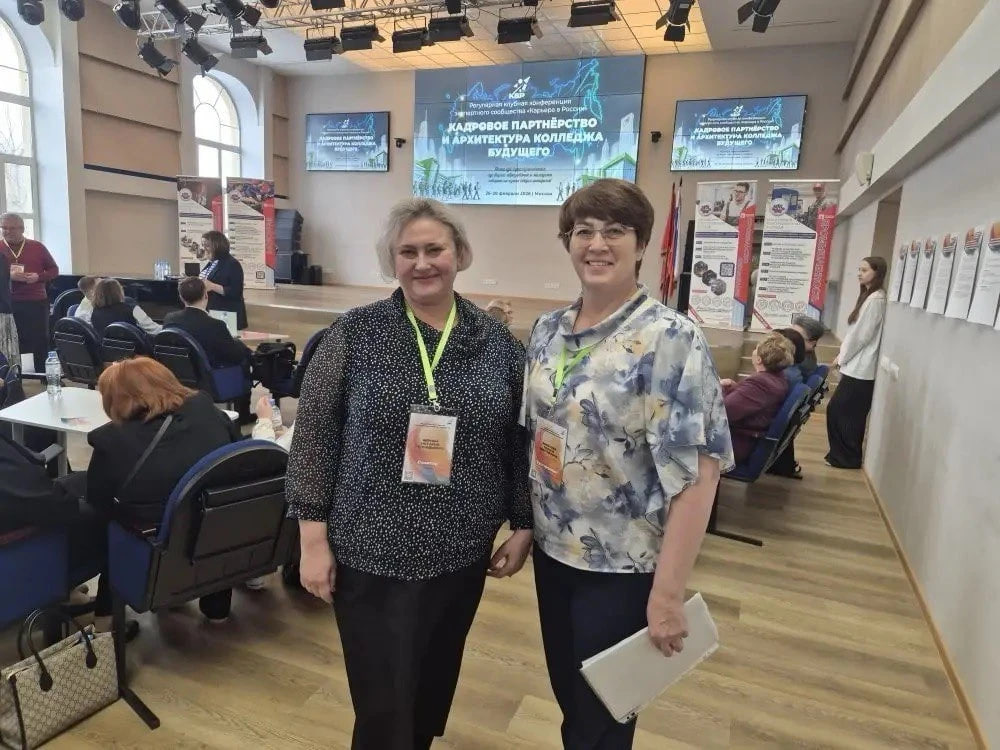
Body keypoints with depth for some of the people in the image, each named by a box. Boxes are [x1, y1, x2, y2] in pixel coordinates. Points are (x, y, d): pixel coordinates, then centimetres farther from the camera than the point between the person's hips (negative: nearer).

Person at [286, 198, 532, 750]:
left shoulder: (499, 344, 0)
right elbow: (314, 434, -6)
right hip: (370, 552, -2)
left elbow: (519, 443, 5)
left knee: (434, 688, 21)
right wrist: (313, 538, -8)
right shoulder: (355, 333, -7)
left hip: (461, 553, 3)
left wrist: (523, 528, 5)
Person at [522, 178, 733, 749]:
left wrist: (668, 593, -21)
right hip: (552, 549, 5)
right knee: (567, 697, 25)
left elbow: (697, 471, -21)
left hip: (622, 566, -5)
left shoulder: (671, 340, -18)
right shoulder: (549, 329, 0)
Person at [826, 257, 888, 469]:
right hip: (856, 366, 9)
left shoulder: (875, 299, -15)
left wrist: (842, 357, -7)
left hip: (860, 368, -9)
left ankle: (848, 457, 8)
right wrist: (843, 356, 11)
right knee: (838, 410, 11)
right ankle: (843, 454, 21)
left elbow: (862, 335, -16)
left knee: (841, 411, -3)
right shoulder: (868, 296, 16)